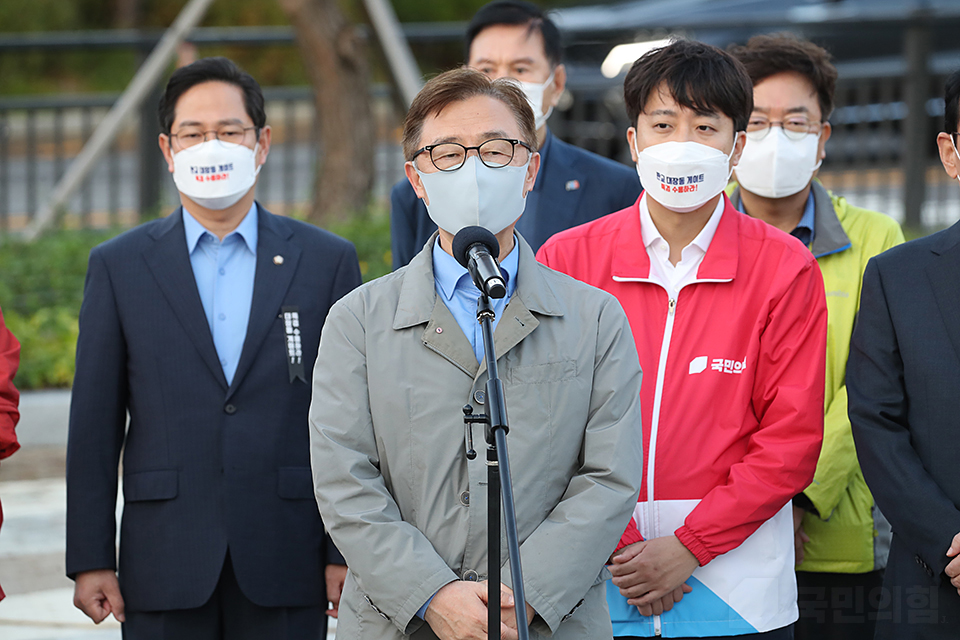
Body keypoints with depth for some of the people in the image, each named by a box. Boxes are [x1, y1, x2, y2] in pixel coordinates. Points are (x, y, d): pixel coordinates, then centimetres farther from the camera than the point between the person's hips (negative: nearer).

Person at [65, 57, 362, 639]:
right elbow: (95, 422, 5)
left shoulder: (328, 261, 7)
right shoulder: (119, 265, 7)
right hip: (165, 565, 0)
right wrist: (91, 559, 0)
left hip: (286, 569, 0)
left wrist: (348, 552, -1)